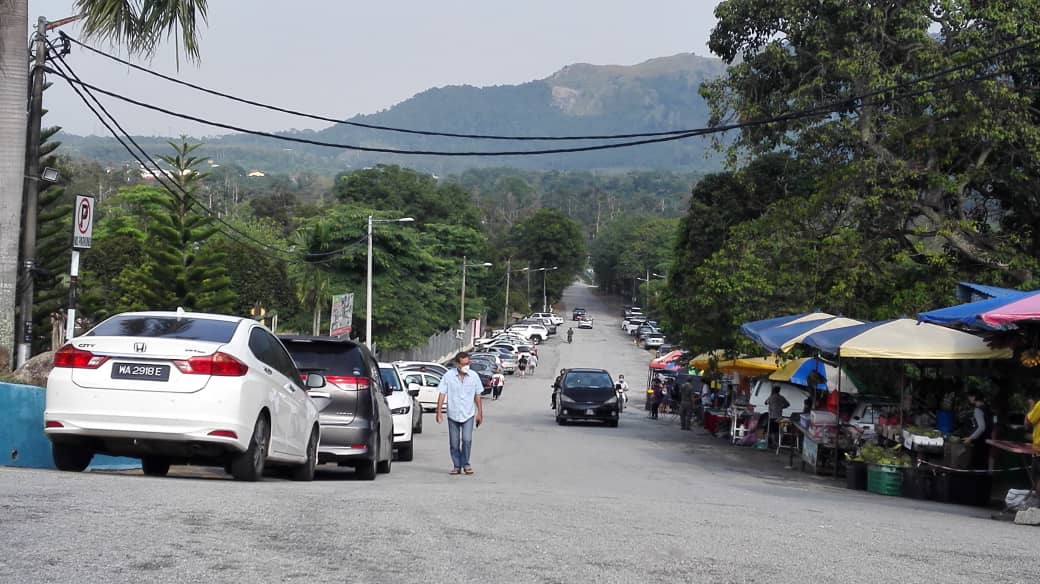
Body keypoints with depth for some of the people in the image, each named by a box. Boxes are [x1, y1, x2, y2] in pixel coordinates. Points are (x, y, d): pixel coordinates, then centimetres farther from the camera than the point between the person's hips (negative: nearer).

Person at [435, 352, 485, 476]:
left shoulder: (474, 376, 0)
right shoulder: (448, 376, -6)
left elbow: (477, 396, 7)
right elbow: (442, 394, -4)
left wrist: (480, 413, 9)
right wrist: (439, 412, -11)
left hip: (468, 415, 0)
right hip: (453, 415, 0)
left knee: (467, 439, -13)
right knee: (454, 443, 5)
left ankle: (466, 464, 4)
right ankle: (457, 466, 18)